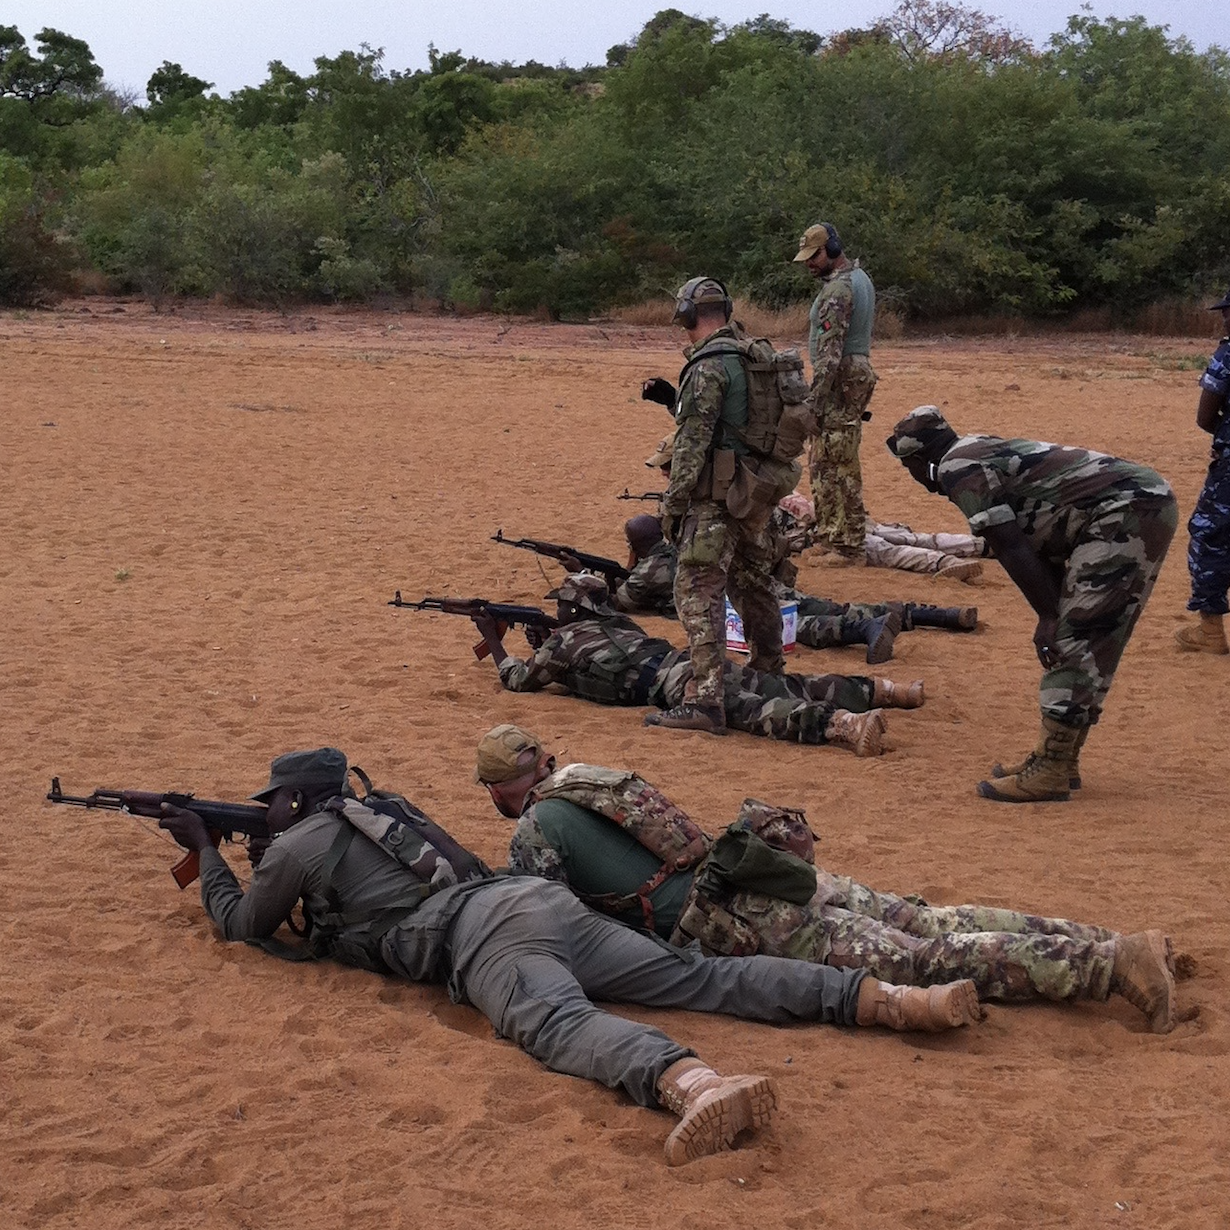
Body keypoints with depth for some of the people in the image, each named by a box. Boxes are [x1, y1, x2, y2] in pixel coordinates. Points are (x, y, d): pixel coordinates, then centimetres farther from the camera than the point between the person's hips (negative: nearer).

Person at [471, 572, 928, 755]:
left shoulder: (564, 638, 15)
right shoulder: (617, 622, 38)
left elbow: (519, 679, 26)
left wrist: (493, 639, 40)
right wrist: (545, 645, 51)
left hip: (671, 682, -8)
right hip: (694, 660, 8)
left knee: (751, 710, -29)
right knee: (787, 688, 5)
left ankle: (847, 724, -54)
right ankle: (887, 690, -6)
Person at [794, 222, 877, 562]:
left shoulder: (837, 289, -17)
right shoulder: (861, 278, 15)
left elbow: (829, 350, -22)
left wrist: (814, 399, -21)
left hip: (839, 381, -10)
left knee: (837, 465, -7)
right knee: (823, 461, 17)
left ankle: (851, 546, -5)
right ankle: (829, 533, 23)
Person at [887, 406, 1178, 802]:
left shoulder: (957, 468, -6)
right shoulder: (985, 454, 22)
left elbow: (1010, 548, -14)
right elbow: (1041, 545, 21)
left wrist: (1049, 617, -11)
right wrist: (1055, 616, 16)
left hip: (1127, 514, -10)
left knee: (1070, 642, -9)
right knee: (1085, 641, 15)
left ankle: (1049, 775, -8)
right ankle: (1058, 758, 23)